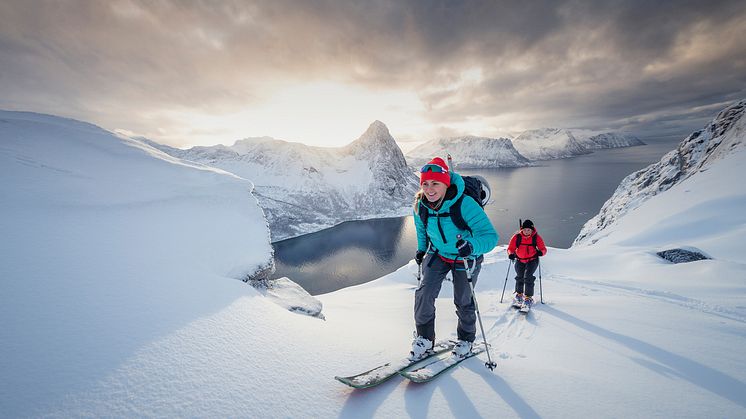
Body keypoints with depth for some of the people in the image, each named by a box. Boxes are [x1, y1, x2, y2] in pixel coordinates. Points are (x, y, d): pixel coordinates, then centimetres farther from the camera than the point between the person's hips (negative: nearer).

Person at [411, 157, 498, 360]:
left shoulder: (465, 204, -34)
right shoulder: (421, 206, -17)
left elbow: (491, 236, -35)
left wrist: (472, 245, -54)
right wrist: (421, 249, 12)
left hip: (466, 258, -3)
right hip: (437, 254, 3)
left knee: (463, 301, 12)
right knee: (424, 294, -9)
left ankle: (466, 339, 41)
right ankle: (424, 338, 13)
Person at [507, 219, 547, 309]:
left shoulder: (537, 237, -12)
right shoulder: (517, 237, -11)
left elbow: (543, 249, -10)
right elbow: (510, 248, -7)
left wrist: (541, 252, -32)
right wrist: (510, 254, -27)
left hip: (532, 260, -2)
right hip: (520, 260, 2)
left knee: (528, 277, -17)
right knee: (519, 277, 9)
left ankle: (528, 298, -4)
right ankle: (519, 294, 34)